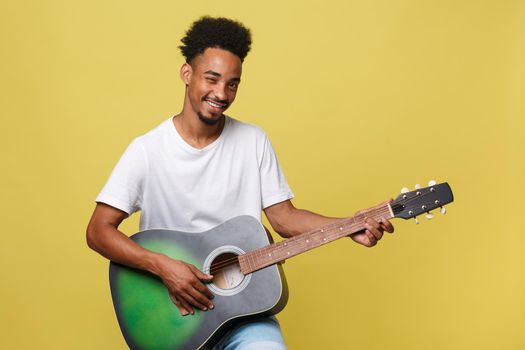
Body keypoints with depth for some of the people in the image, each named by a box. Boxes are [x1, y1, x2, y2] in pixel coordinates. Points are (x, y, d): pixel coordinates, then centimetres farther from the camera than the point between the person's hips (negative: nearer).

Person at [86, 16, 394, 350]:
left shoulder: (253, 141, 2)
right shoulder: (147, 150, -7)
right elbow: (99, 231, -9)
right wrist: (163, 266, -22)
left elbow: (284, 217, 3)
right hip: (172, 306, -1)